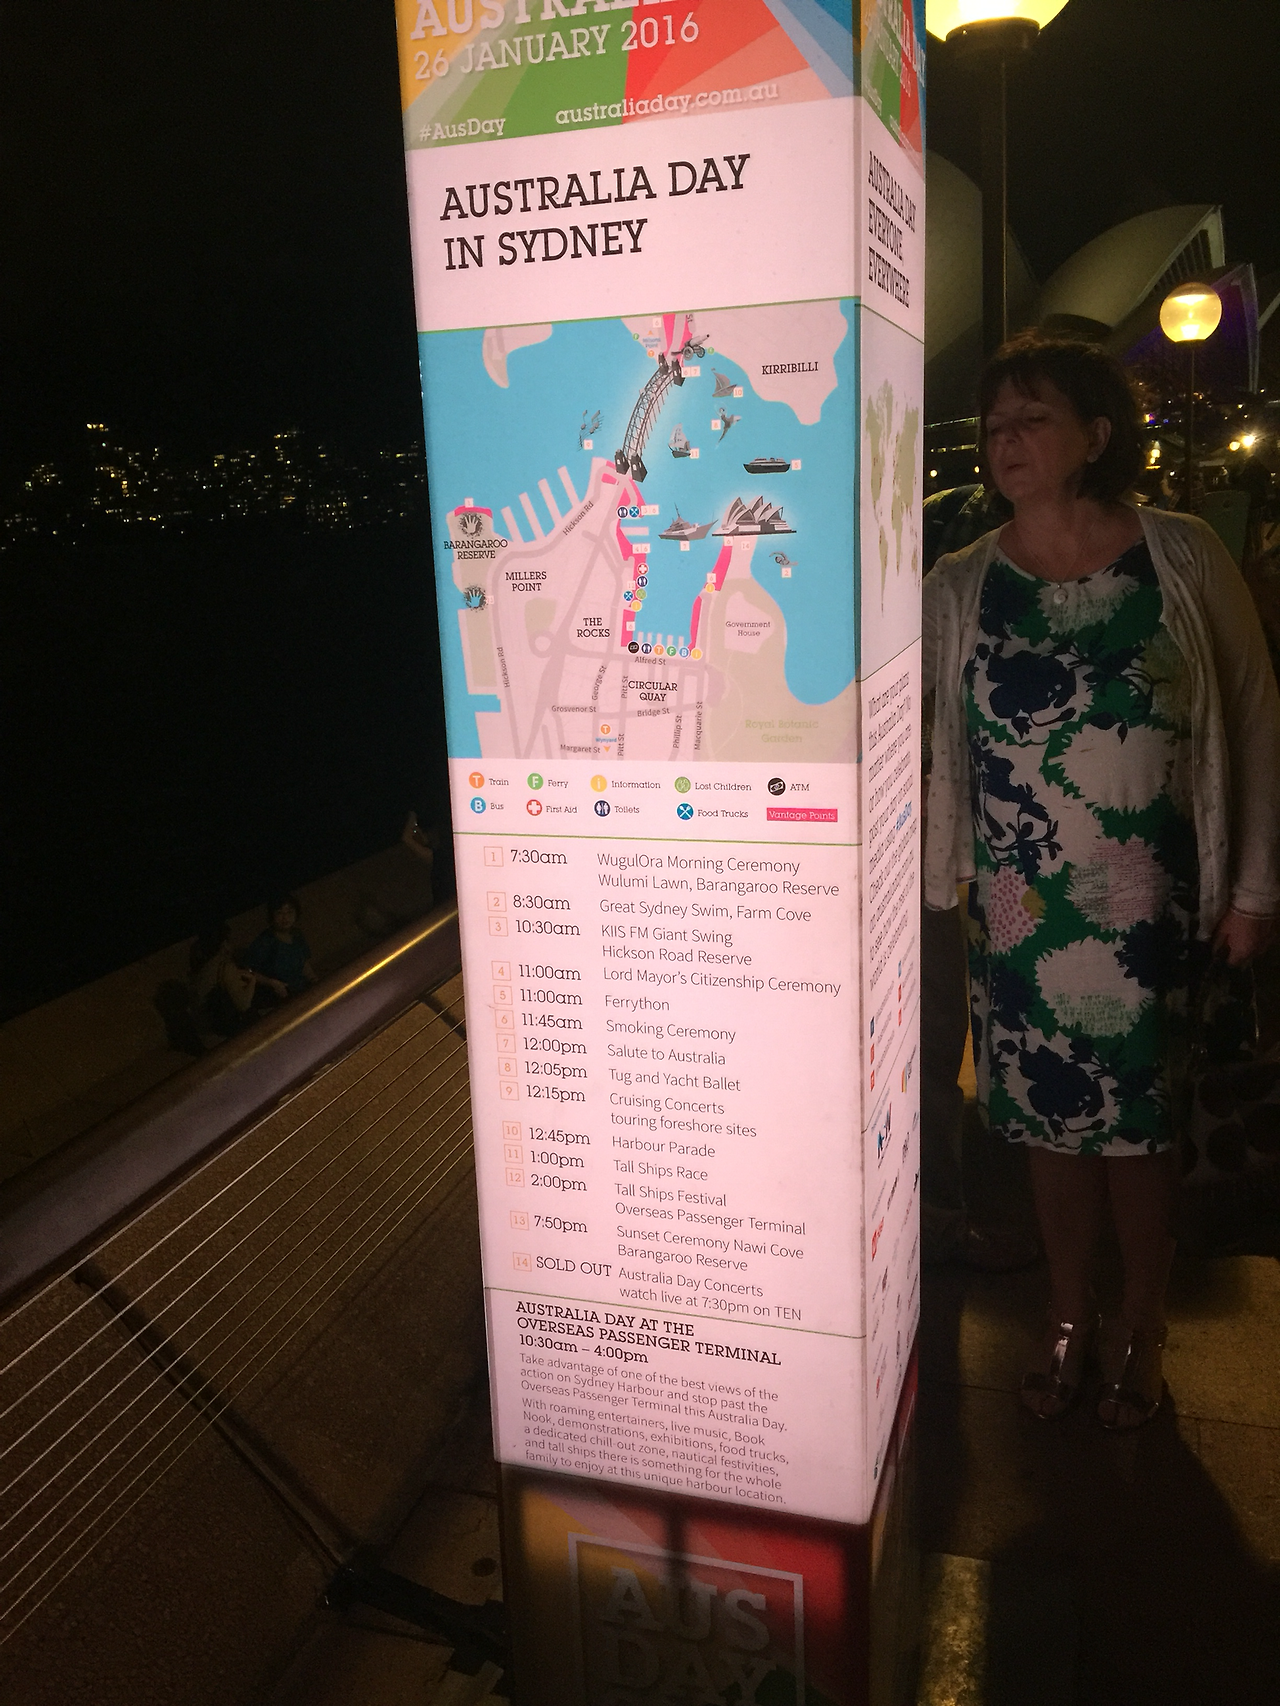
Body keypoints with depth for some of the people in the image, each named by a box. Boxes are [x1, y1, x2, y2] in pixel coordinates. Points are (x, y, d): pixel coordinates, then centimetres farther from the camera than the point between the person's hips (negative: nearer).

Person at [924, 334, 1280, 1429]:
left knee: (1139, 1117, 8)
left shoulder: (1185, 558, -2)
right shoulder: (957, 590, 2)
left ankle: (1142, 1329, 31)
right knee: (1050, 1116, 12)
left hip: (1151, 906, -1)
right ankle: (1069, 1318, 34)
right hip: (1022, 913, 2)